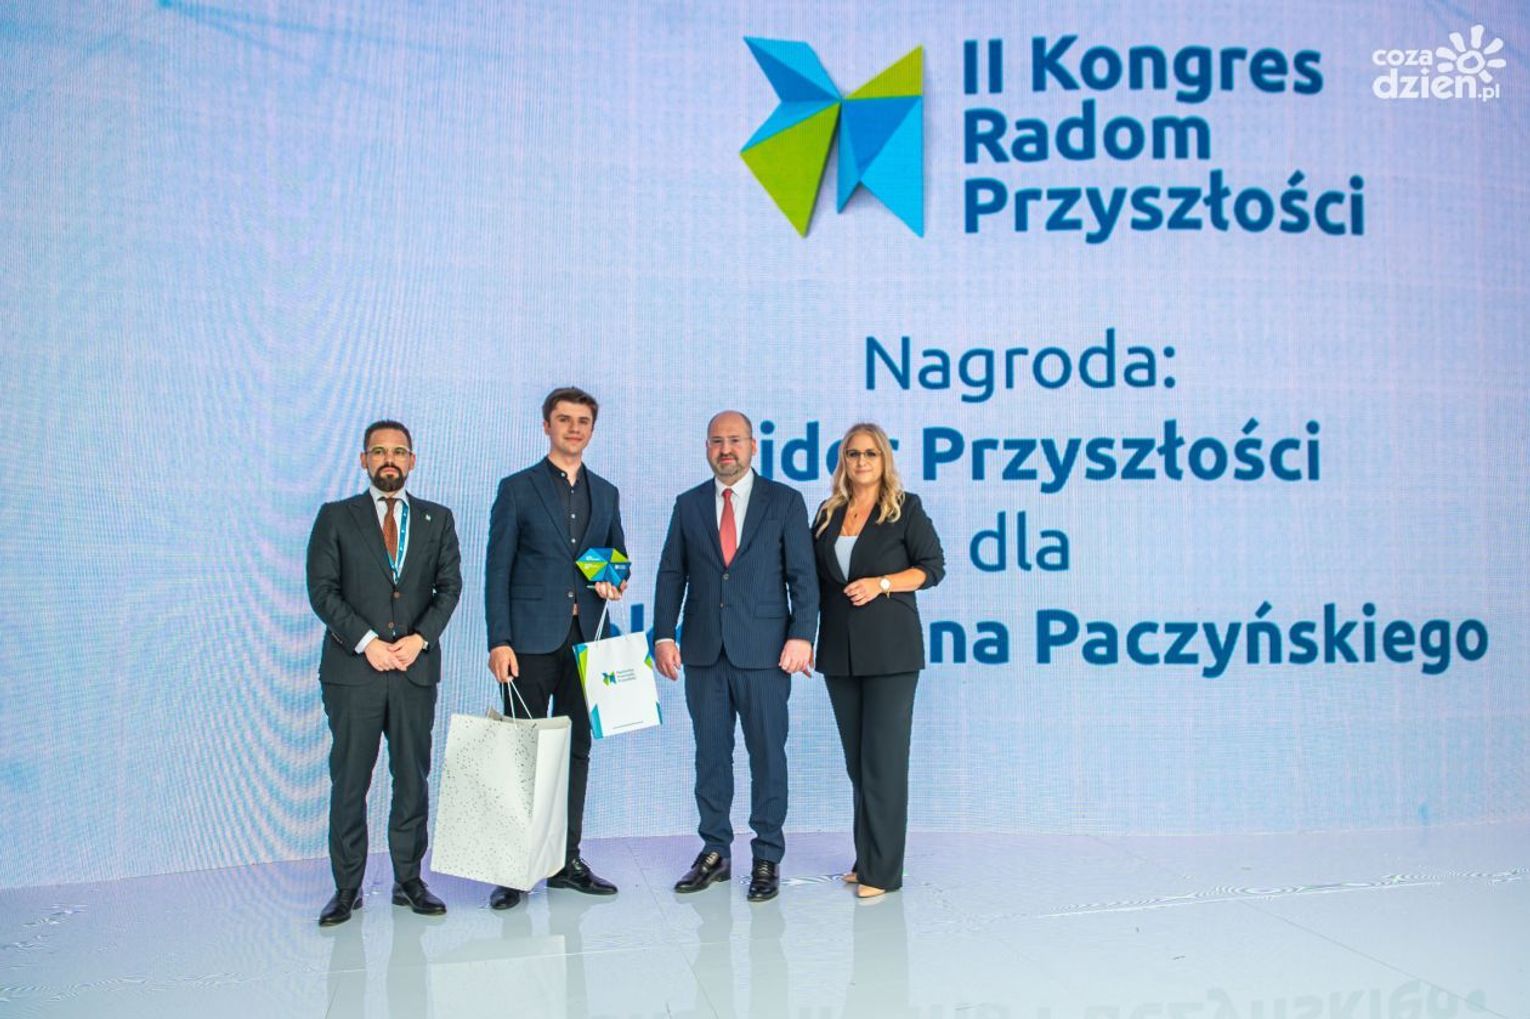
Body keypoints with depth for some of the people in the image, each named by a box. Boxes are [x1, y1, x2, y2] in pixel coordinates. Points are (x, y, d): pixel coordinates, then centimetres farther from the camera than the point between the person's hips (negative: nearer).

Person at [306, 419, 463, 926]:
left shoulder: (437, 519, 11)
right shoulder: (336, 517, 5)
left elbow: (449, 586, 6)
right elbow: (321, 590, -1)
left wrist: (420, 637, -9)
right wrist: (366, 641, -12)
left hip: (416, 670, 2)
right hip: (353, 670, -1)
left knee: (413, 779, 6)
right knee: (349, 783, 2)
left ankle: (409, 880, 16)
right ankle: (347, 888, 13)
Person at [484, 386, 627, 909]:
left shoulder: (605, 493, 13)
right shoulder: (518, 488, 0)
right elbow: (497, 571, -3)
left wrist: (615, 581, -3)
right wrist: (499, 642, -11)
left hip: (586, 639, 4)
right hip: (533, 639, -4)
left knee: (576, 749, 9)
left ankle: (567, 861, 19)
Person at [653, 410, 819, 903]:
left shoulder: (784, 501, 2)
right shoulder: (688, 505, 10)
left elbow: (803, 576, -2)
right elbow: (671, 574, 9)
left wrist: (801, 636, -12)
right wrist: (664, 635, -2)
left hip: (763, 652, -3)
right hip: (704, 650, 3)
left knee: (767, 755, 4)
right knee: (710, 755, 10)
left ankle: (767, 858, 16)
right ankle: (714, 852, 23)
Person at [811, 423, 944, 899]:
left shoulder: (906, 508, 1)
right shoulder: (828, 513, 13)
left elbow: (933, 566, -2)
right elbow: (816, 576, 15)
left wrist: (882, 583, -15)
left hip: (890, 650, -5)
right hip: (840, 651, 5)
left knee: (884, 758, -5)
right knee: (856, 758, 10)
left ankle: (881, 869, 1)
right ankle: (865, 857, 21)